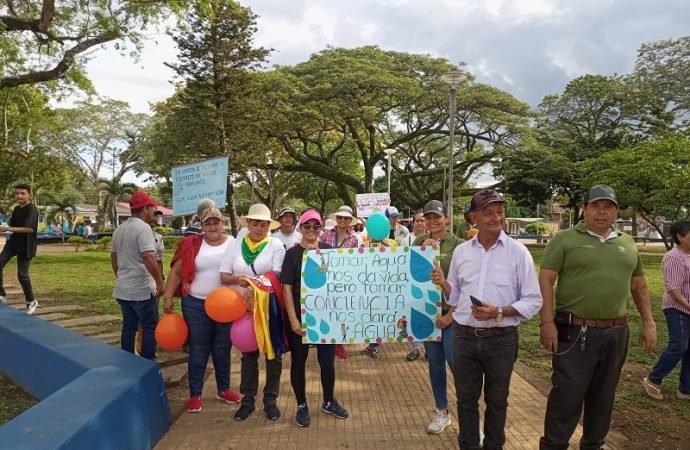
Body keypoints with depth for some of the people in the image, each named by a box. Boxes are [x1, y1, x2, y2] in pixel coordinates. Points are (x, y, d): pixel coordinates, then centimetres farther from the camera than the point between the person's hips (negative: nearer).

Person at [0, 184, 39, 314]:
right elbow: (11, 225, 16)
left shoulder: (32, 209, -17)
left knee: (22, 274, -3)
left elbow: (30, 228, -28)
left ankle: (31, 301, 15)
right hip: (13, 242, 7)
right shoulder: (16, 209, 8)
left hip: (25, 246, -7)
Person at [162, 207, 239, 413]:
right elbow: (176, 272, 3)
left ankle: (223, 389, 32)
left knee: (222, 349, 15)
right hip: (196, 305, 0)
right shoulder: (191, 244, -1)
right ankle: (195, 394, 23)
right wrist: (168, 297, -2)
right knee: (198, 349, 10)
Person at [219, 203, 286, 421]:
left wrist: (256, 286, -29)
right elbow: (223, 275, 1)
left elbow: (277, 275, -14)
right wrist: (237, 279, -20)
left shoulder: (276, 245, -4)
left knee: (273, 353, 6)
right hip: (243, 307, 2)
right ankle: (248, 399, 25)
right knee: (248, 354, 13)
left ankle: (270, 400, 21)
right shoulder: (235, 245, 4)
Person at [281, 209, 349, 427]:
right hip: (300, 316, -2)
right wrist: (293, 319, -15)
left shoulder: (328, 251, 3)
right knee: (299, 361, 10)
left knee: (328, 360, 11)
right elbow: (286, 288, -9)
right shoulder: (292, 253, -6)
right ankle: (302, 405, 28)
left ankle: (329, 402, 32)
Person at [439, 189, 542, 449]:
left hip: (501, 340, -2)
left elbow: (533, 301, -7)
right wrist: (442, 283, -10)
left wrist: (499, 312, -20)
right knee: (466, 399, 16)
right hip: (464, 338, 3)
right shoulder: (460, 251, 2)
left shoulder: (518, 252, -8)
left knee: (496, 401, 17)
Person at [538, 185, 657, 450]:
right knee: (566, 395, 1)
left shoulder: (627, 244, 12)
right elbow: (545, 281, -9)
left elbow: (639, 286, 19)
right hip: (575, 332, -5)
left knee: (603, 396, 17)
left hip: (616, 333, 5)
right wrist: (547, 322, -16)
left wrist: (648, 322, 11)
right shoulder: (565, 239, -4)